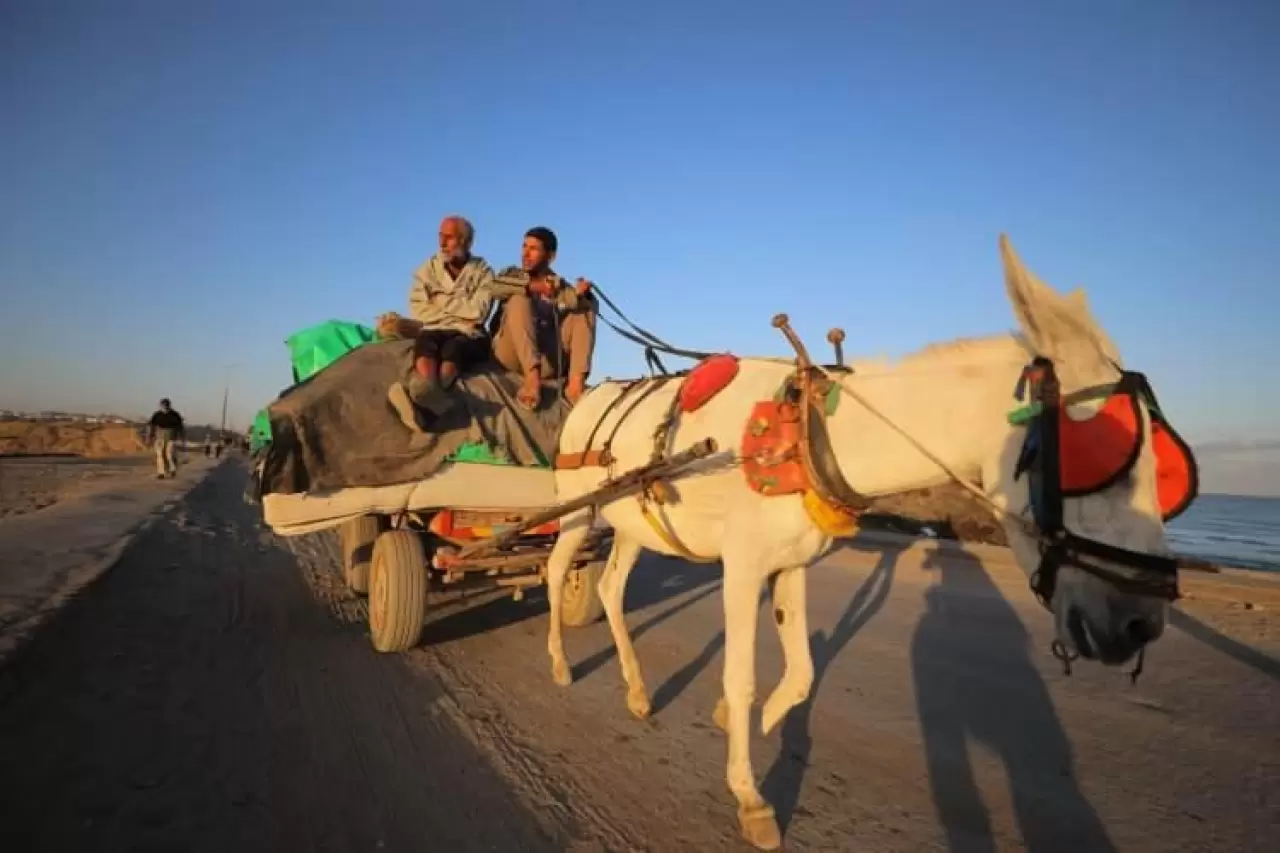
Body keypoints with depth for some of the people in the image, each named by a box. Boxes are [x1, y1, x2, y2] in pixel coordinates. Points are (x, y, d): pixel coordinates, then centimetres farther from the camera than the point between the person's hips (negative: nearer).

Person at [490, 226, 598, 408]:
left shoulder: (561, 286, 20)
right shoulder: (511, 275, 16)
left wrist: (581, 295, -21)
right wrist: (530, 286, -22)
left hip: (549, 361, 2)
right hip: (512, 354, -2)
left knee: (585, 309, -10)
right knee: (519, 300, -23)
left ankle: (576, 382, -30)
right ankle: (532, 377, -42)